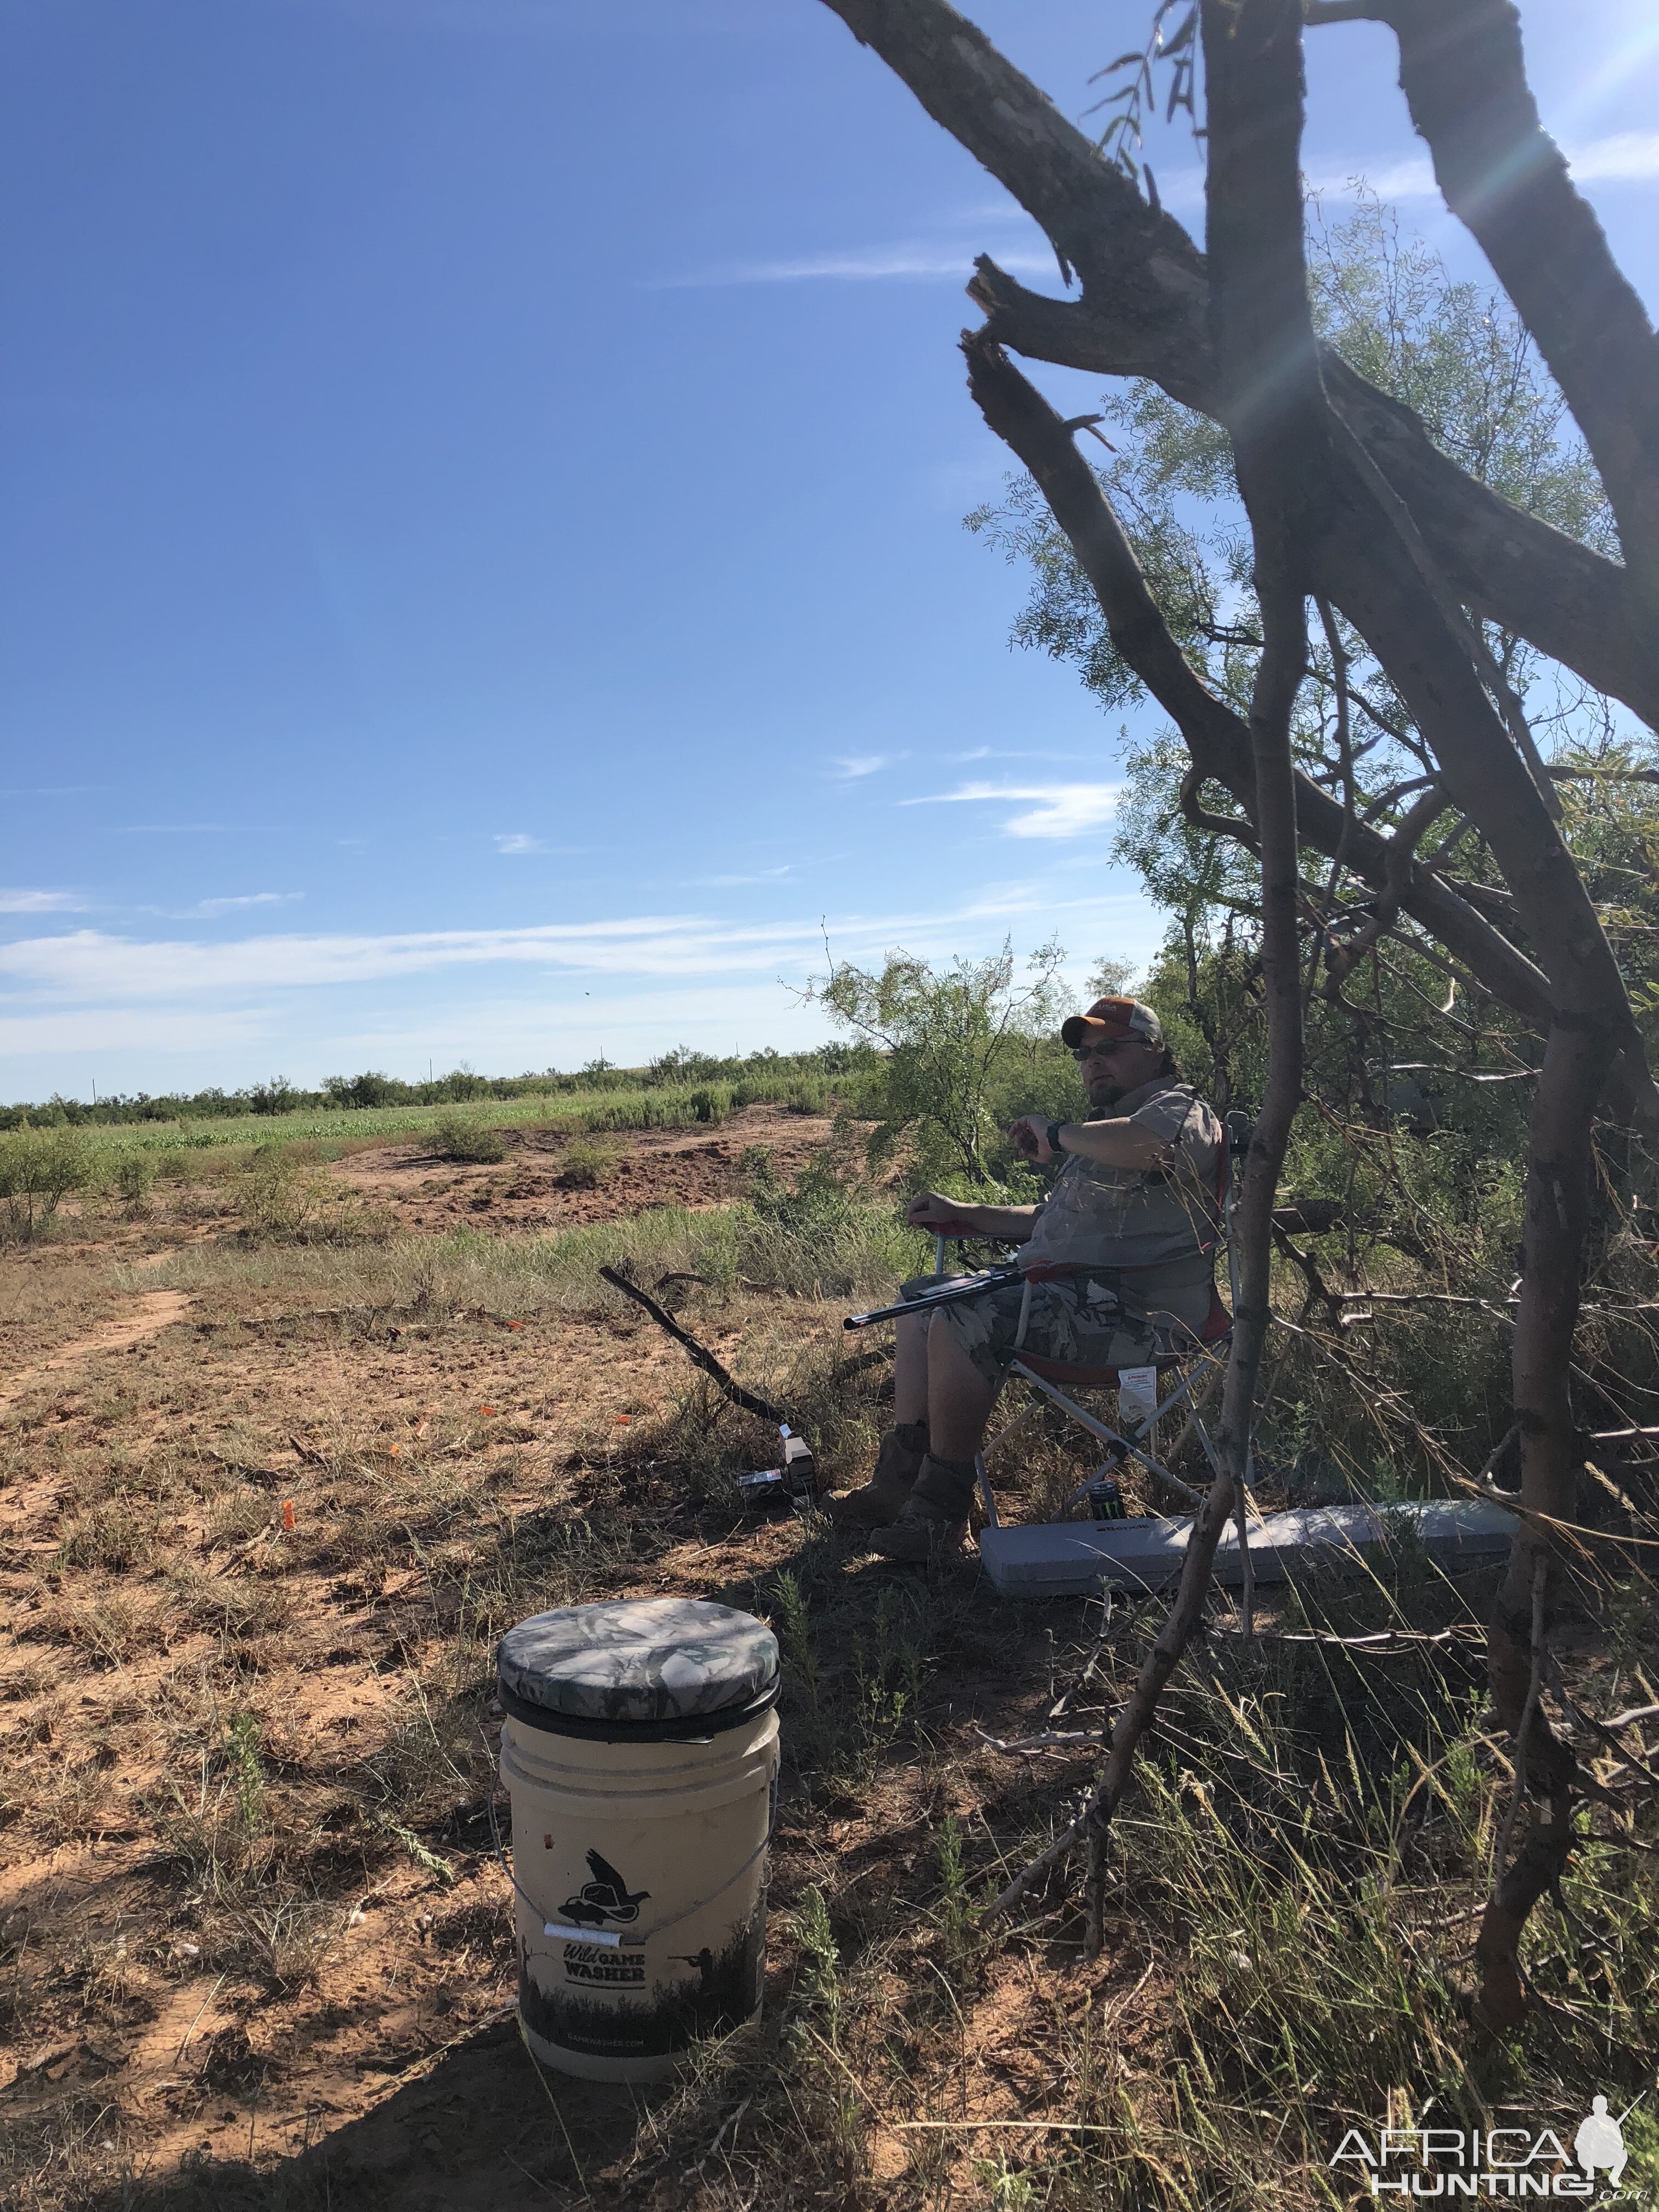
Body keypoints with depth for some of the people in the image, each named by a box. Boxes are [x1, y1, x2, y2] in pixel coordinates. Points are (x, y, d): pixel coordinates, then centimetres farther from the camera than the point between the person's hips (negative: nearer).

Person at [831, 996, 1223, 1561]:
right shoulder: (1108, 1125, 28)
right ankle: (899, 1478, 5)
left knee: (959, 1323, -28)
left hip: (1132, 1309, -11)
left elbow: (1150, 1141, -33)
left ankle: (942, 1506, -15)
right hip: (1068, 1290, 11)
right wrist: (962, 1214, 22)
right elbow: (1051, 1220, 33)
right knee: (919, 1299, 13)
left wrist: (1057, 1135, -17)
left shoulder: (1179, 1107, -4)